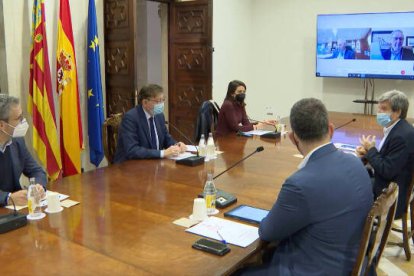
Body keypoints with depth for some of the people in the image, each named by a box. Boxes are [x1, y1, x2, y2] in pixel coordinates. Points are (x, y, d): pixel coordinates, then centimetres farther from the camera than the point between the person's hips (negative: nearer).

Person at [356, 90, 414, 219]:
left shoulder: (402, 136, -25)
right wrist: (368, 153, -5)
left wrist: (371, 150, -13)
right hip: (387, 188, 9)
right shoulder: (396, 128, 5)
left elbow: (387, 171, -25)